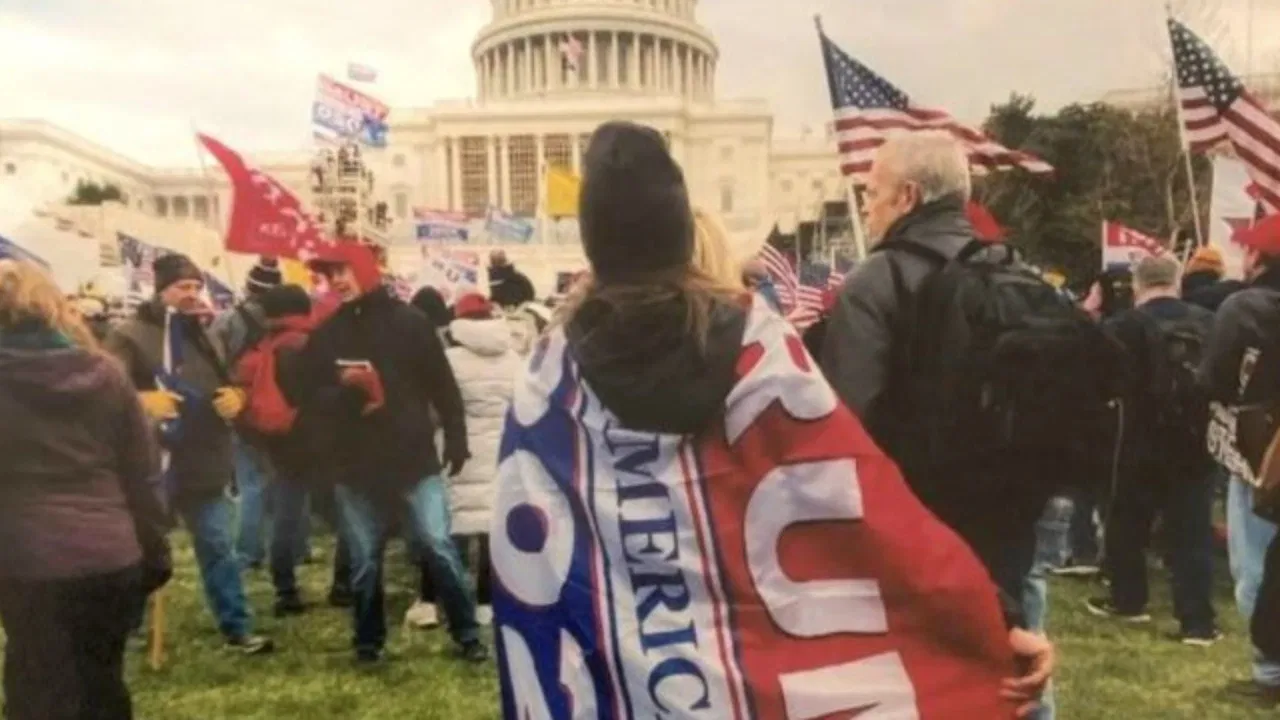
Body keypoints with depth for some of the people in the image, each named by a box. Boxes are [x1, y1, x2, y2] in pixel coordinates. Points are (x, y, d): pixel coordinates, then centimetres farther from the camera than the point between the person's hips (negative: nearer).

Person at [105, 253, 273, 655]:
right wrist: (143, 401, -35)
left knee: (218, 547, 12)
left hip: (203, 464, 6)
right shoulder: (130, 337, -7)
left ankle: (237, 630, 23)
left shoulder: (204, 338, 14)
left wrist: (236, 397, -1)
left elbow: (229, 383, 22)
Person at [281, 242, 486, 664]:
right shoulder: (326, 333, 7)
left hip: (414, 461, -3)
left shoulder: (408, 322, -2)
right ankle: (369, 641, 27)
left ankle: (468, 634, 11)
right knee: (363, 560, 10)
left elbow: (442, 385, -1)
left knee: (438, 546, -3)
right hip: (354, 467, 3)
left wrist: (456, 439, -4)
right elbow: (295, 391, 6)